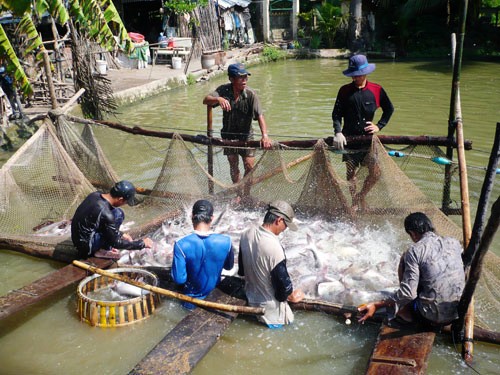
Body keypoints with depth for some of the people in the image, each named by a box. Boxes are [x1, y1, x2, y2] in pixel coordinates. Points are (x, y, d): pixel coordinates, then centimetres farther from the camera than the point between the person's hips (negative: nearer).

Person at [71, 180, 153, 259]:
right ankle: (104, 250, -4)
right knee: (118, 214, -17)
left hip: (78, 238, 9)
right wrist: (142, 243, -8)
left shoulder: (95, 195, -4)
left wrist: (121, 234, 15)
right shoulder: (105, 213, -27)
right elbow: (116, 243, -16)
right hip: (86, 245, -9)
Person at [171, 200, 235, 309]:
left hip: (193, 292, -1)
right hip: (213, 289, 1)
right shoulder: (225, 241, -22)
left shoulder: (181, 244, -28)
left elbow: (179, 279, -23)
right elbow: (229, 266, -5)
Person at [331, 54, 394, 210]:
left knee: (375, 172, -4)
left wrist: (379, 125, 1)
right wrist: (338, 132, -16)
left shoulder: (376, 90, -2)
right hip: (349, 138, 0)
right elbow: (336, 113, -3)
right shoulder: (345, 90, -4)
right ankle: (355, 203, 26)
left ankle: (361, 196, 23)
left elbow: (389, 109, 12)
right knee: (351, 173, 8)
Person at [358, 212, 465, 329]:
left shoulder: (415, 251, -13)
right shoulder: (454, 242, 2)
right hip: (458, 313, 6)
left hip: (432, 317, -6)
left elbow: (408, 293, -18)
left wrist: (376, 306, -11)